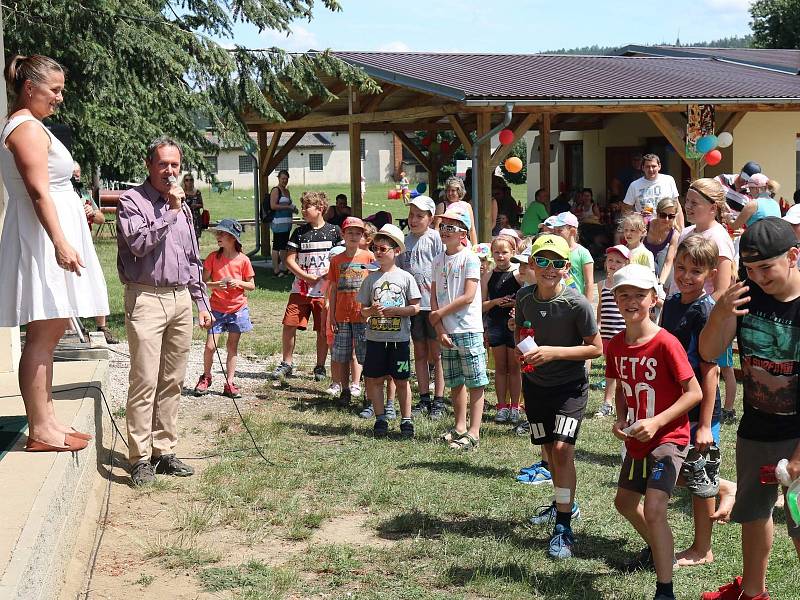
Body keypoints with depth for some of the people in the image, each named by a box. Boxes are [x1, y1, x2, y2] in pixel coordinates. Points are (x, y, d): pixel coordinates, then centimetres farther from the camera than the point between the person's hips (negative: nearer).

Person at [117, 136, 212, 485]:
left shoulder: (182, 207, 18)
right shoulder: (131, 201, -1)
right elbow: (139, 243, -17)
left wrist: (201, 303, 18)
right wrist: (169, 212, -14)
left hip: (181, 299, 6)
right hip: (146, 299, -6)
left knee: (172, 382, 8)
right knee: (145, 382, -9)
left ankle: (165, 450, 15)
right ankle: (140, 458, -5)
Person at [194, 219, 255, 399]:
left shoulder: (243, 260, -5)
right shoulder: (213, 257, -3)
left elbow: (252, 286, 3)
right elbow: (204, 281, 0)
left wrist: (238, 283, -16)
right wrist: (216, 284, -19)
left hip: (237, 308, 0)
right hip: (217, 308, 0)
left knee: (232, 347, 7)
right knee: (210, 346, -5)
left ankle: (229, 384, 14)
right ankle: (206, 377, 19)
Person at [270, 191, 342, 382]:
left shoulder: (334, 231, 2)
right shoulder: (299, 232, 5)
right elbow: (290, 260, 2)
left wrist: (330, 270, -13)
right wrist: (306, 276, -11)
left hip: (325, 289, -1)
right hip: (300, 288, 1)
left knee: (323, 330, 5)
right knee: (289, 325, -4)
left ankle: (320, 367, 19)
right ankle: (286, 364, 12)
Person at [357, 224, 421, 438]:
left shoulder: (405, 277, -1)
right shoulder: (371, 279, 6)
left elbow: (415, 307, -3)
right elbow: (363, 309, 7)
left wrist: (394, 310, -15)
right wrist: (371, 310, -15)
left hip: (399, 338, -2)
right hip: (375, 338, 2)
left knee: (401, 380, 4)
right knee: (374, 379, 3)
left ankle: (406, 420, 14)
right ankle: (380, 419, 15)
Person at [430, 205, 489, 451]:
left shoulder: (470, 258, -7)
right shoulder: (439, 260, 11)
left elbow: (468, 296, -14)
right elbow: (434, 297, 8)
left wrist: (440, 313, -8)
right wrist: (440, 330, -2)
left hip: (468, 329, -6)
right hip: (446, 331, 6)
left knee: (475, 382, -3)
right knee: (455, 382, 14)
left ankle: (473, 432, -2)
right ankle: (459, 427, 24)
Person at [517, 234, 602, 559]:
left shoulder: (577, 304, -20)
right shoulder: (524, 296, -5)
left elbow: (596, 348, -14)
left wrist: (554, 352, -24)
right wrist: (522, 349, -10)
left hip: (570, 385, -5)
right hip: (535, 383, 5)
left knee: (562, 448, -18)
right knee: (547, 448, 15)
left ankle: (563, 527, -11)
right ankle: (565, 503, 40)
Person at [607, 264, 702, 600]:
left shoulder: (666, 343, -19)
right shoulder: (616, 345, 0)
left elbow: (694, 393, -17)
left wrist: (657, 421, -24)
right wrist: (620, 420, -3)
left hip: (668, 438, -8)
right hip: (636, 440, 8)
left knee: (654, 509, -21)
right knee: (624, 502, 23)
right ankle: (656, 549, 51)